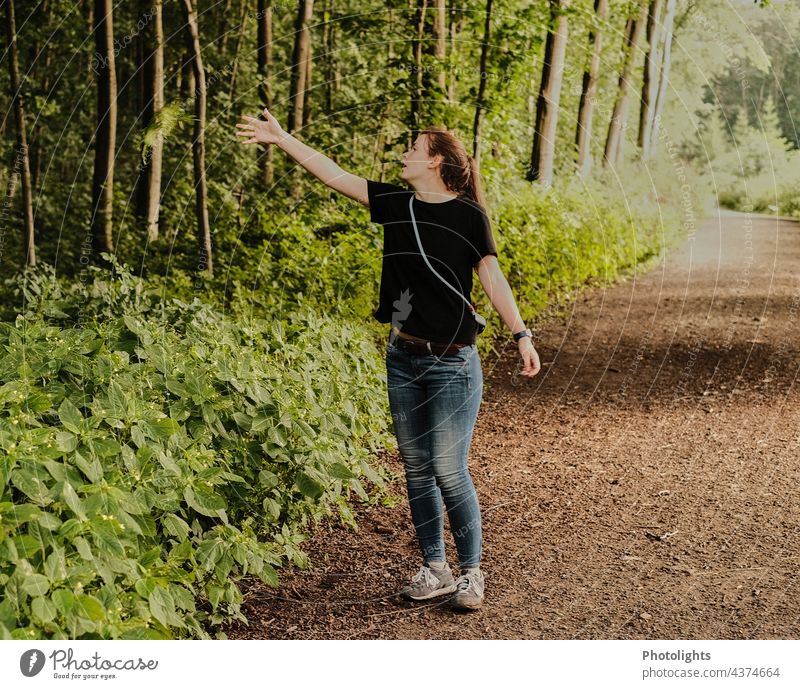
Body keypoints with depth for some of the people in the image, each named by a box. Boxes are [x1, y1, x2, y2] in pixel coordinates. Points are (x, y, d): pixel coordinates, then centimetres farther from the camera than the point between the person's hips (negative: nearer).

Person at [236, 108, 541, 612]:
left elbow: (492, 277, -5)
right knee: (416, 468, 10)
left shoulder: (468, 215, -7)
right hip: (403, 358, 6)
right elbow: (334, 175, 8)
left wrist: (521, 335, -11)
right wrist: (281, 138, 9)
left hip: (452, 363, -6)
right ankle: (435, 570, 22)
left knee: (449, 471, -6)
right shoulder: (396, 204, 5)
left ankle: (471, 572, 10)